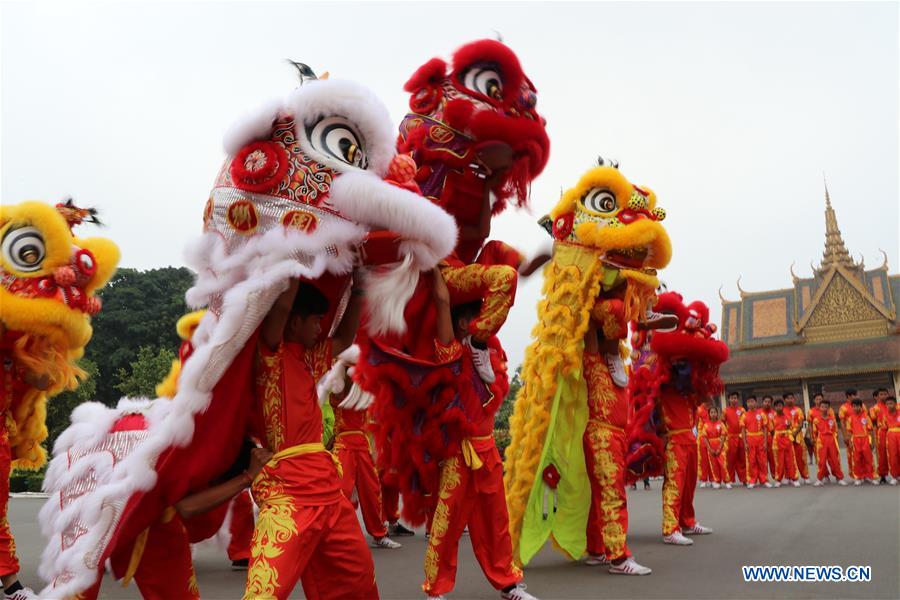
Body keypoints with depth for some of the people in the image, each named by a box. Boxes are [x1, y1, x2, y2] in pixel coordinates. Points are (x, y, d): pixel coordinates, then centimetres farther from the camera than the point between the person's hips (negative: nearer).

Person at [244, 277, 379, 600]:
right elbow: (282, 304, -20)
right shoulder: (269, 352, -5)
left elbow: (345, 338, 29)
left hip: (327, 485, 8)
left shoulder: (311, 356, 16)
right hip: (286, 491, -8)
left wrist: (356, 288, 19)